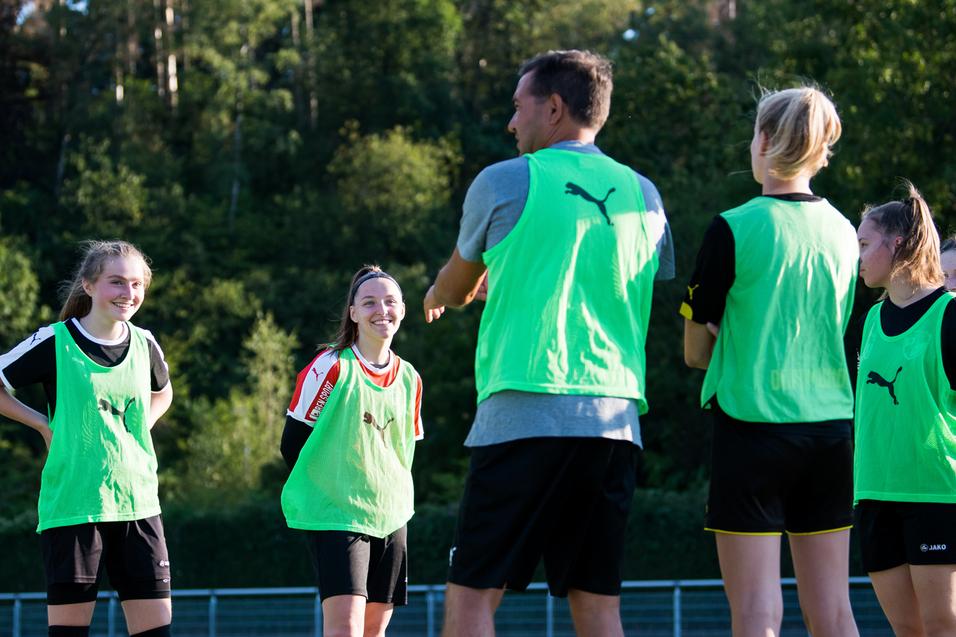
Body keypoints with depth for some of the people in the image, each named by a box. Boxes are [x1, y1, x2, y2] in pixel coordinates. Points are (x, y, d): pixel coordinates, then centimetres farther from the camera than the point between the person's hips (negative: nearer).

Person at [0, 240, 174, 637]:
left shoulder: (144, 344, 8)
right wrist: (45, 425, -1)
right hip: (72, 504, -4)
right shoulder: (54, 343, -6)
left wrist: (137, 431, 13)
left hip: (137, 504, 4)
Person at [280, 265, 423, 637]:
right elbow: (292, 444, -5)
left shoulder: (409, 379, 8)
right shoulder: (332, 367, -9)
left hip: (391, 518, 6)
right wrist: (331, 488, 1)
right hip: (333, 514, -6)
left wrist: (394, 498, 10)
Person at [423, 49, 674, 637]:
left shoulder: (506, 182, 2)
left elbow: (454, 288, 17)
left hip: (524, 415, -5)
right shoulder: (642, 194, 14)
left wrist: (436, 296, 44)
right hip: (616, 420, 5)